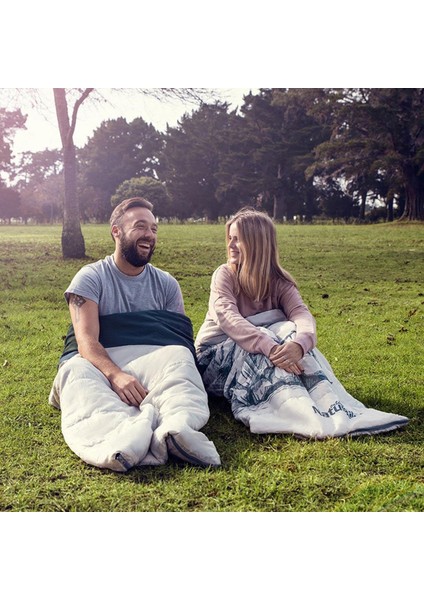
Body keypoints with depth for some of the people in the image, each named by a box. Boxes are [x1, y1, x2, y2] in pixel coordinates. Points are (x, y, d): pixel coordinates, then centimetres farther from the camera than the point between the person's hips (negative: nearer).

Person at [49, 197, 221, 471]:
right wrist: (116, 375, -31)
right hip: (100, 361, -2)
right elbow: (86, 340, -9)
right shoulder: (91, 277, 6)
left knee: (178, 356, -32)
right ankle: (125, 436, -65)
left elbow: (182, 339, 7)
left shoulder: (166, 283, 16)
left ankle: (175, 429, -62)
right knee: (77, 372, -37)